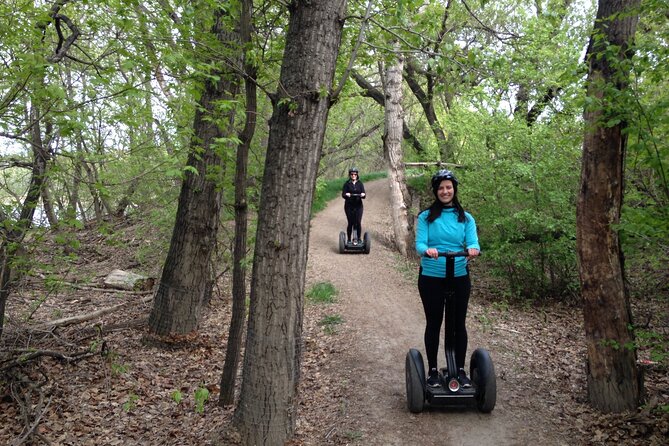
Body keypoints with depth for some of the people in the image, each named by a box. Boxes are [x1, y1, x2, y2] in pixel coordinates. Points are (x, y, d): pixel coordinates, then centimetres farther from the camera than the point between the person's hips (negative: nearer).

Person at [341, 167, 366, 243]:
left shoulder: (360, 184, 6)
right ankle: (348, 239, 12)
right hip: (349, 206, -1)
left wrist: (363, 195, -24)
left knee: (358, 223, -5)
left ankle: (358, 239, 7)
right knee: (350, 223, -1)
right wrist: (346, 195, -29)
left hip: (358, 206, 1)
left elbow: (364, 195, -1)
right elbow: (343, 195, -6)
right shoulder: (347, 184, 1)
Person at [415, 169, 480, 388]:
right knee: (433, 323, 7)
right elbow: (419, 243, -11)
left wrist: (473, 250, -31)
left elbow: (473, 242, -7)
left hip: (459, 278, 1)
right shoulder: (426, 217, -1)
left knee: (458, 323, 7)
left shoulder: (465, 218, 5)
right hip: (431, 278, -1)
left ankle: (460, 370, 19)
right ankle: (432, 370, 19)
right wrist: (427, 250, -34)